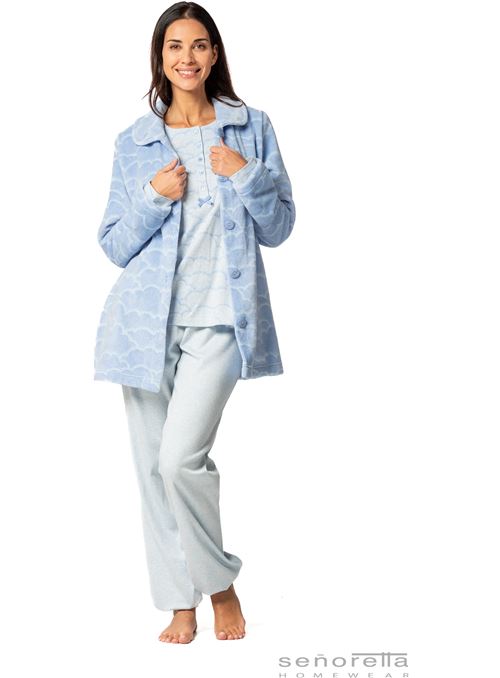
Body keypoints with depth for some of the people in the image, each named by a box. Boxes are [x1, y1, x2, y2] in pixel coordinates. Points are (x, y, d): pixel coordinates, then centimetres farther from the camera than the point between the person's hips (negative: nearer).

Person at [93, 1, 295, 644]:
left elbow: (278, 228, 7)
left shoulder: (251, 128, 7)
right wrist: (154, 197, -8)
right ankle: (180, 604, 19)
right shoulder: (134, 142, 9)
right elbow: (113, 243, 9)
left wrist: (246, 177, -9)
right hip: (148, 318, 3)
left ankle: (220, 585, 8)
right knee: (152, 465, 4)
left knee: (181, 457, -16)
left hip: (219, 319, -2)